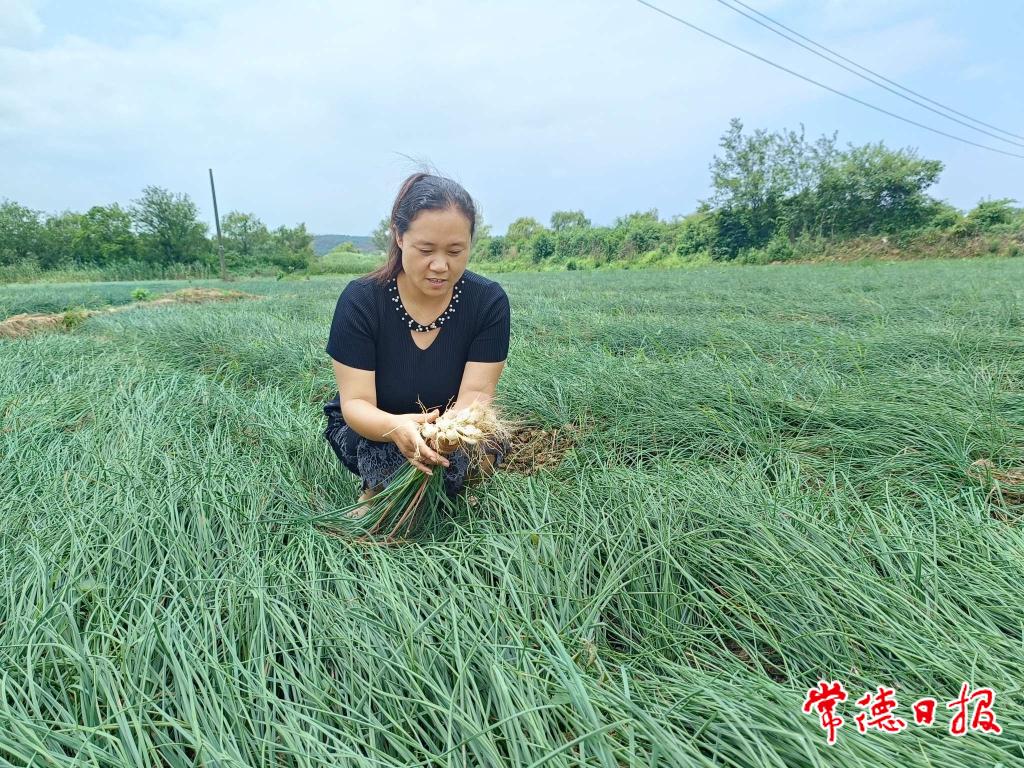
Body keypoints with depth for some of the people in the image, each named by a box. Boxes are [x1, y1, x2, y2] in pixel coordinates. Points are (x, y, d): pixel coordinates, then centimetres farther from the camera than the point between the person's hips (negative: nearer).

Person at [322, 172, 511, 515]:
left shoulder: (489, 301, -16)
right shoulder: (360, 299, -19)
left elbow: (475, 393, -21)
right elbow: (355, 403, -22)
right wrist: (396, 428, -46)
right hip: (369, 430, -2)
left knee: (488, 445, -30)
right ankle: (375, 497, 0)